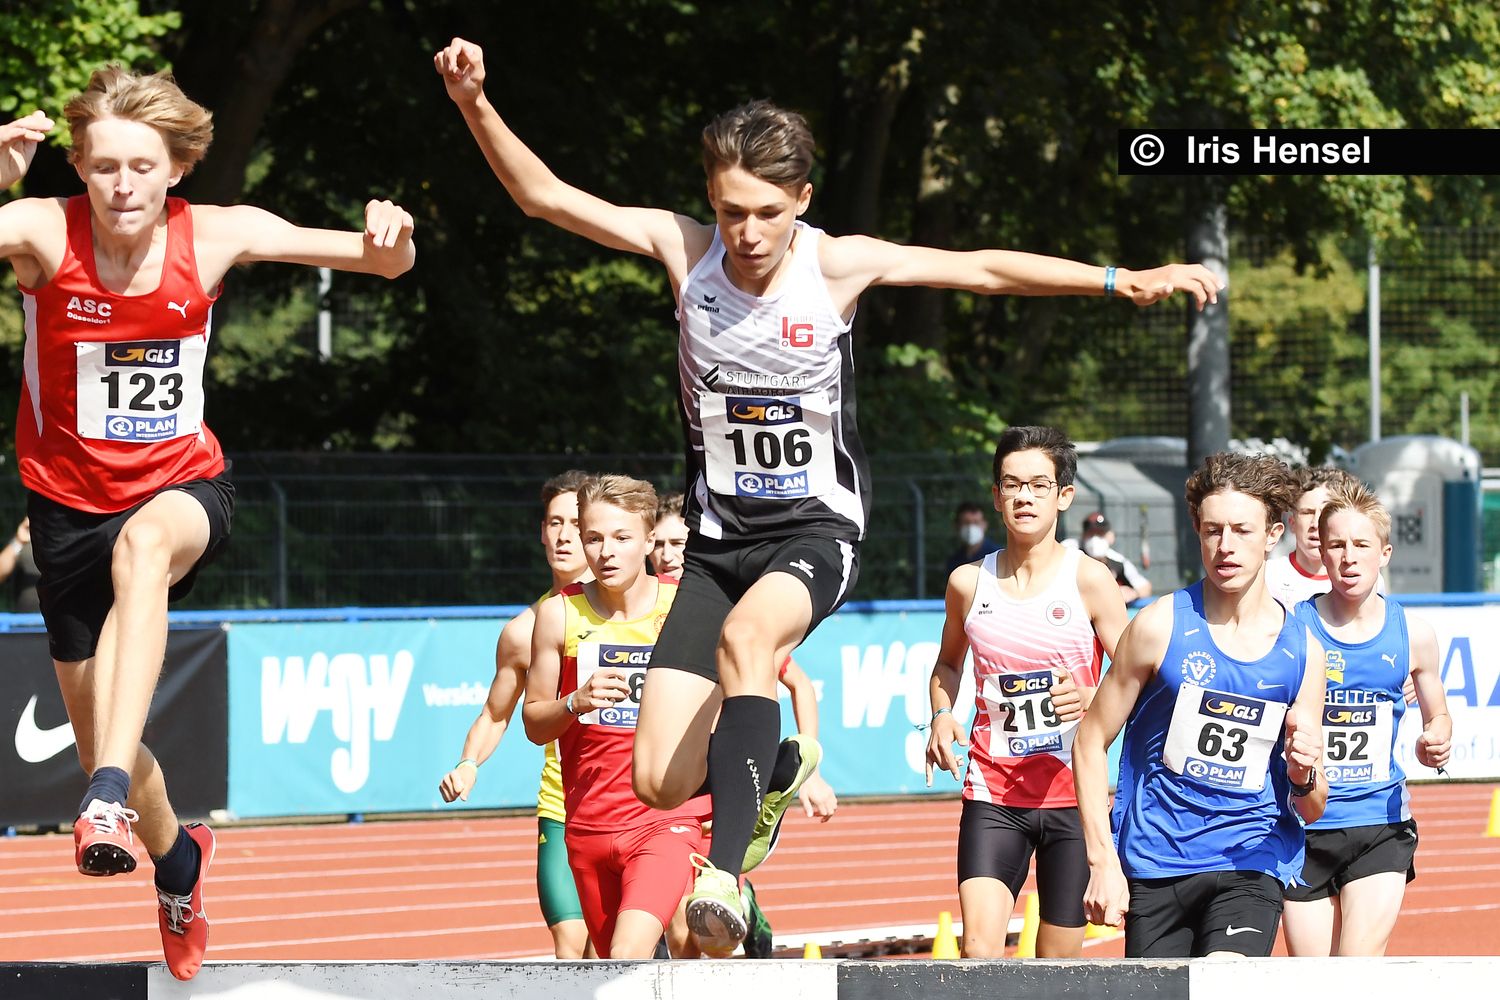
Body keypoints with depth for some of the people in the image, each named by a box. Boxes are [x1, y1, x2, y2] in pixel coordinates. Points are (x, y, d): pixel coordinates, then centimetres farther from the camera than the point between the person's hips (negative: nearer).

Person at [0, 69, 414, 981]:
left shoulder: (216, 236, -11)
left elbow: (388, 264, -6)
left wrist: (389, 243, -29)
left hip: (183, 486, -2)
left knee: (143, 545, -39)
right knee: (98, 732, 11)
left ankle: (112, 798, -50)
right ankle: (178, 858, 45)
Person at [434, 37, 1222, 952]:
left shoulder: (839, 265, -10)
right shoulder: (684, 248, -6)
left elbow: (985, 269, -3)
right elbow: (547, 196, -8)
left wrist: (1123, 281, -7)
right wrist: (475, 104, -22)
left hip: (817, 529, -3)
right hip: (721, 535, 3)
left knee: (746, 635, -39)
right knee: (661, 782, -7)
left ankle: (726, 876, -41)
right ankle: (777, 768, 29)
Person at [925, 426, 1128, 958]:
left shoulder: (1088, 580, -4)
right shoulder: (969, 583, 5)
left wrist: (1091, 701, -24)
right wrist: (942, 715, 4)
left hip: (1072, 793, -1)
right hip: (993, 794, 1)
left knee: (1059, 960, 6)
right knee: (979, 951, -16)